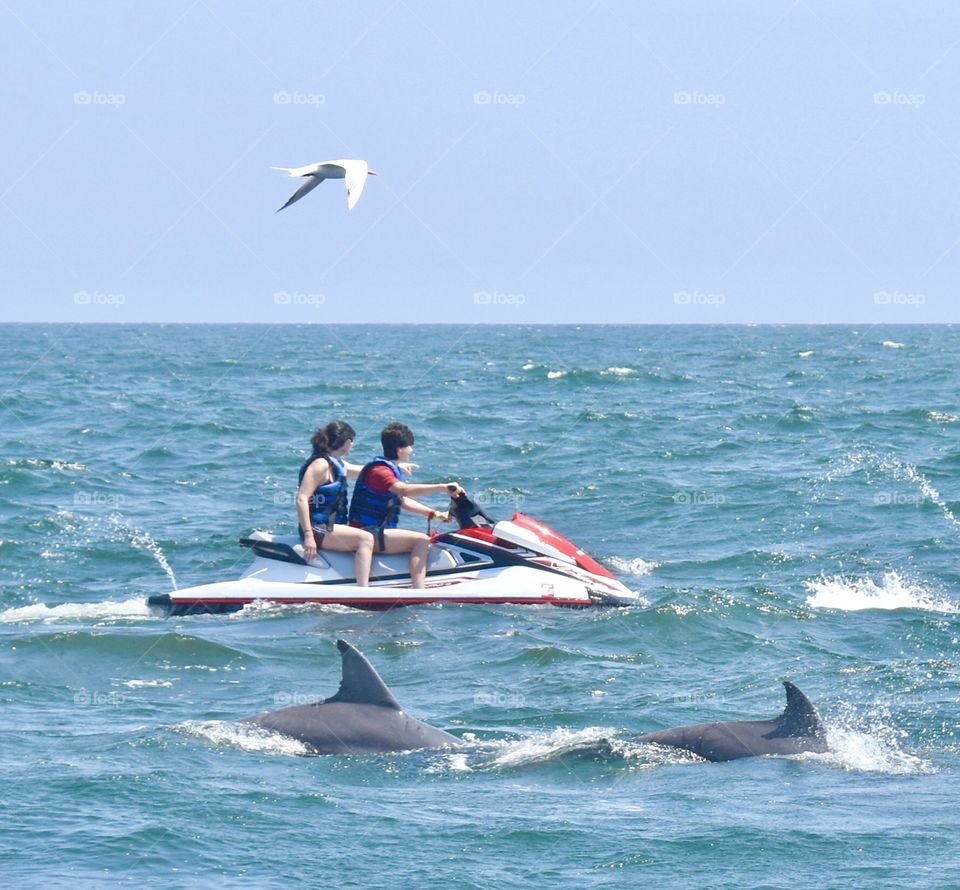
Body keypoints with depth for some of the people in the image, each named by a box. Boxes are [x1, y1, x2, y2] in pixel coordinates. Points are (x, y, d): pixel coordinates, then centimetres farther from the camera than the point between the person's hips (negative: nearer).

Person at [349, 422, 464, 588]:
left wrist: (435, 514, 15)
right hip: (368, 533, -11)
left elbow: (403, 502, 23)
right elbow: (405, 490, -34)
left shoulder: (391, 469, 16)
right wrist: (443, 487, -38)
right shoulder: (379, 471, -17)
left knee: (424, 544, 19)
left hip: (376, 532, 11)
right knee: (421, 540, -20)